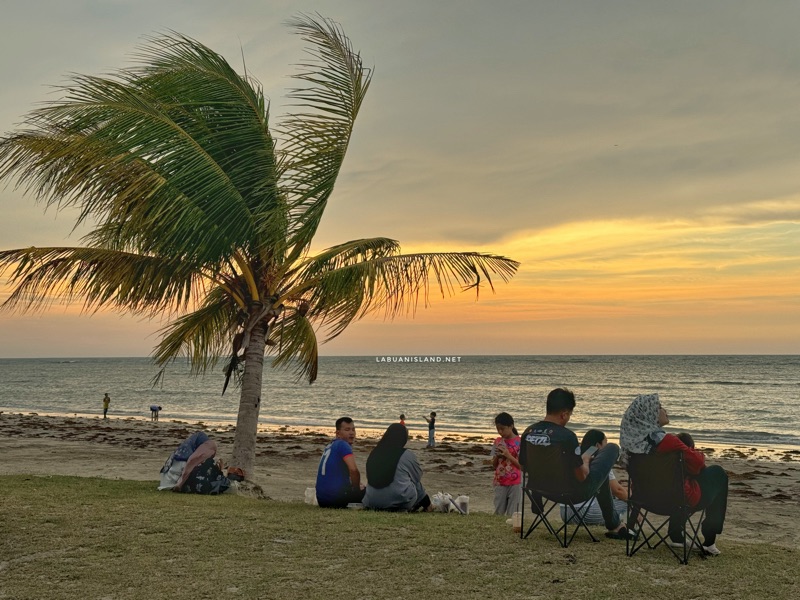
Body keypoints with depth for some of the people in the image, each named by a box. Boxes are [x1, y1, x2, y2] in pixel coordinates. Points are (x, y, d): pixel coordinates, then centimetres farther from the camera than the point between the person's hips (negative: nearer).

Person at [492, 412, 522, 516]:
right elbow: (494, 465, 10)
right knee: (498, 513, 9)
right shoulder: (498, 441, 6)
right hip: (500, 482, 4)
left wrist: (508, 455, -20)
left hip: (515, 483, -4)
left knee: (512, 513, 1)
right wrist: (497, 456, -9)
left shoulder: (519, 442, -8)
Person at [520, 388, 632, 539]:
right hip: (574, 493, -7)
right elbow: (582, 476, -21)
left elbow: (523, 466, 7)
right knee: (612, 448, 9)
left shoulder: (528, 433, -7)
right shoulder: (566, 436, -26)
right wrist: (586, 460, 1)